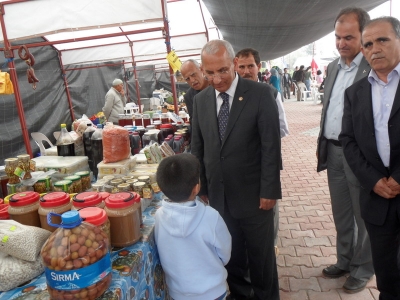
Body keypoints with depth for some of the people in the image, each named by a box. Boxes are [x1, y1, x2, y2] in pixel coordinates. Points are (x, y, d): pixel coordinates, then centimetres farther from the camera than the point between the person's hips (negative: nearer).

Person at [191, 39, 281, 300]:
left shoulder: (261, 94, -10)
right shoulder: (201, 100, 3)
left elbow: (271, 147, -11)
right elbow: (198, 147, 7)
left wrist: (269, 190, -12)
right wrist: (201, 188, 6)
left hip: (253, 195, -3)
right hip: (218, 195, 4)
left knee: (261, 255, 15)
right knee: (230, 255, 18)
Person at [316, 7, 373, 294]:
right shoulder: (333, 67, 10)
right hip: (333, 152, 7)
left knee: (364, 217, 12)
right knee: (341, 215, 20)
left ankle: (362, 270, 31)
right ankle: (344, 261, 39)